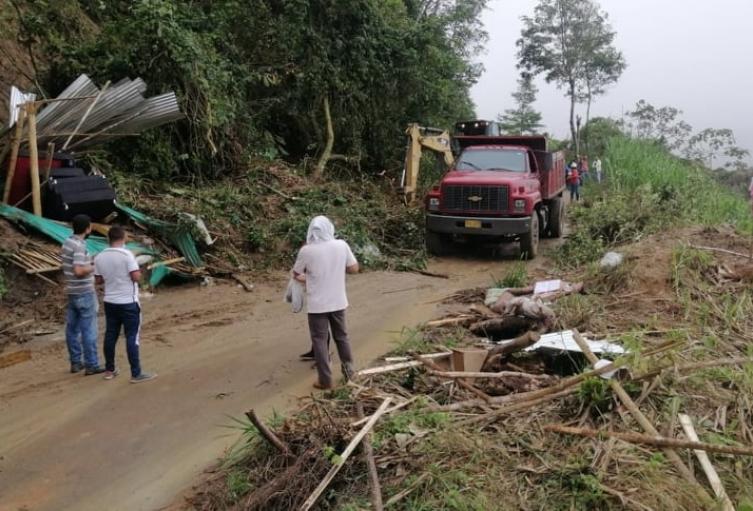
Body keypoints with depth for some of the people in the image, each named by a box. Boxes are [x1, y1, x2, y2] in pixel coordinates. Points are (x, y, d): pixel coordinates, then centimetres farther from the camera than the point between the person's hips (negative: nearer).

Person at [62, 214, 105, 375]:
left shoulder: (67, 243, 8)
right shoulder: (79, 246, -19)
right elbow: (78, 271, -27)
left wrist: (89, 263, 12)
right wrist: (93, 267, -11)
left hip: (72, 292, 9)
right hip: (84, 293, -9)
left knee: (72, 328, 13)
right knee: (88, 330, -2)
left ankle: (75, 363, 22)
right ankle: (91, 365, 4)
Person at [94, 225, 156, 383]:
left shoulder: (100, 257, 2)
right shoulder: (127, 254, -16)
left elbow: (98, 280, 8)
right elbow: (136, 277, -19)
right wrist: (139, 272, 2)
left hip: (110, 302, 6)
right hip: (128, 303, -6)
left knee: (110, 335, 14)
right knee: (132, 337, -2)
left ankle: (109, 370, 24)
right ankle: (136, 374, 1)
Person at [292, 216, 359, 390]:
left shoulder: (306, 251, -14)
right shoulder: (341, 245, -8)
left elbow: (296, 274, 0)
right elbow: (354, 268, 2)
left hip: (317, 304, -3)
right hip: (338, 302, 3)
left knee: (320, 340, 8)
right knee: (342, 336, 20)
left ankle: (325, 380, 12)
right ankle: (348, 370, 31)